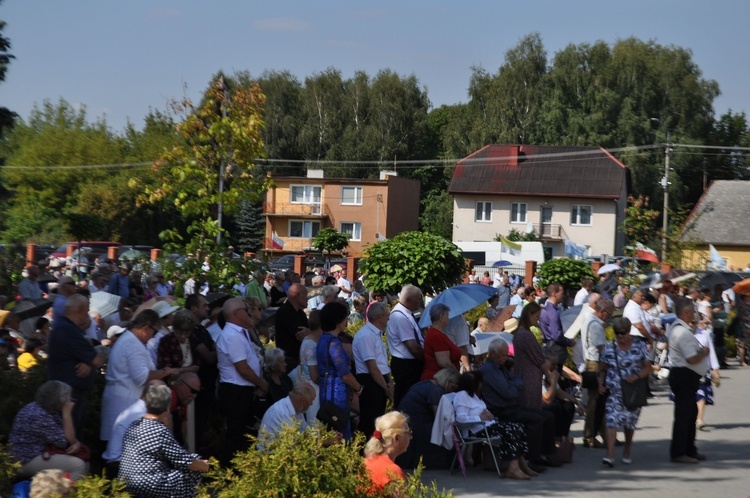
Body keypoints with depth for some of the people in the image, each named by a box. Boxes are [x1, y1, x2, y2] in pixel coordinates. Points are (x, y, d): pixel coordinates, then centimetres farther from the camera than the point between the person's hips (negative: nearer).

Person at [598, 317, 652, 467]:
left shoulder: (639, 346, 1)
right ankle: (610, 455, -20)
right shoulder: (609, 348, 4)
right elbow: (602, 370, 11)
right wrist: (601, 384, -5)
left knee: (630, 423, 11)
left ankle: (627, 453, 31)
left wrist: (637, 376, -16)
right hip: (614, 391, 0)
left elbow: (648, 368, 2)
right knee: (611, 421, -14)